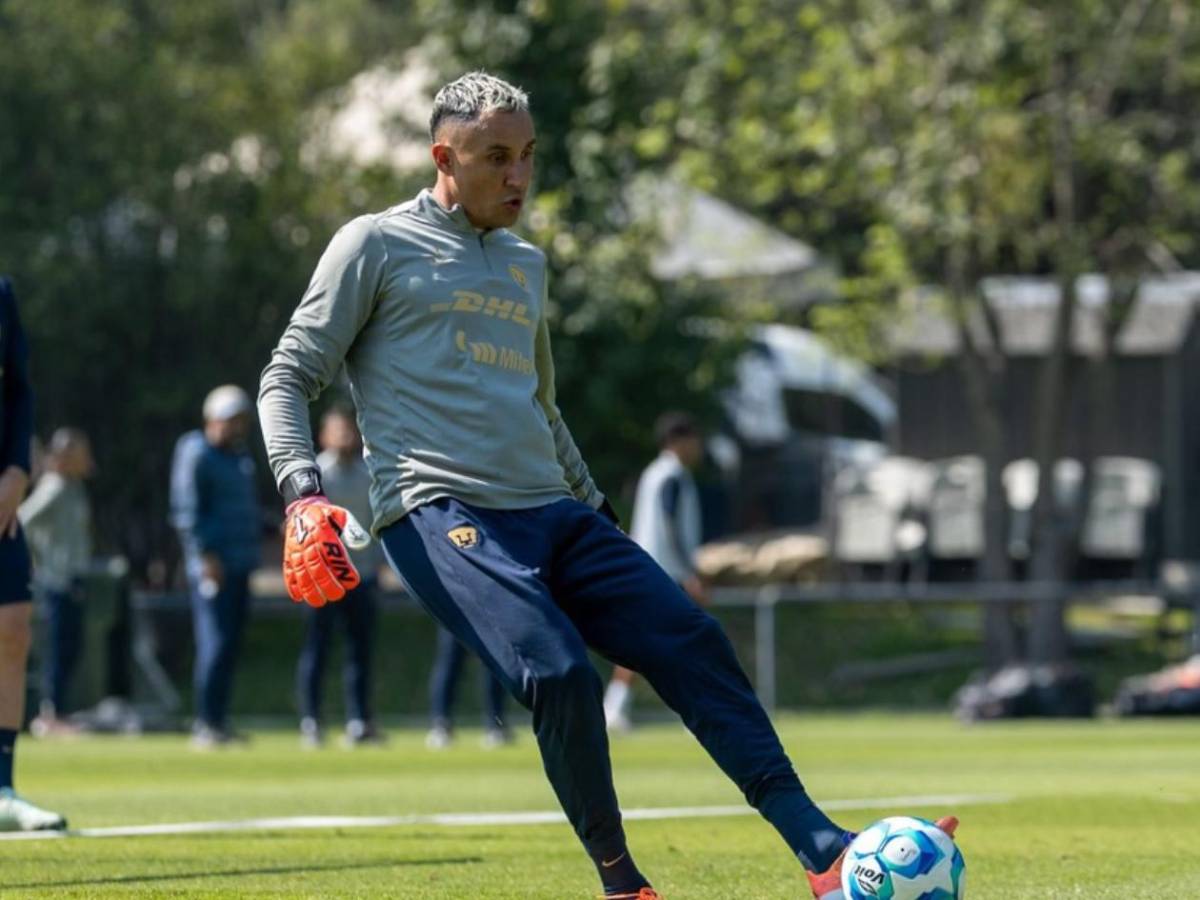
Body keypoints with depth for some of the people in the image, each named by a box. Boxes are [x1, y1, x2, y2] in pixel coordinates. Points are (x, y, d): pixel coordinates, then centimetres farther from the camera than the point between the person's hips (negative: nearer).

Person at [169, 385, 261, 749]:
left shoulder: (240, 456, 18)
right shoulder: (197, 455, -9)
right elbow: (186, 510, -14)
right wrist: (206, 554, -20)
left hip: (240, 566, 9)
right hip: (212, 565, -9)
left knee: (230, 646, 9)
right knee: (215, 643, -13)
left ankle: (218, 722, 14)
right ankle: (204, 725, -11)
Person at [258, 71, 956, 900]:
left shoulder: (525, 265, 24)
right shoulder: (377, 246, 4)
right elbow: (288, 378, 2)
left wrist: (600, 513, 31)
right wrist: (303, 496, -13)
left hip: (555, 515, 7)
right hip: (443, 517, -7)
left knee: (694, 643, -10)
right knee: (559, 675, -27)